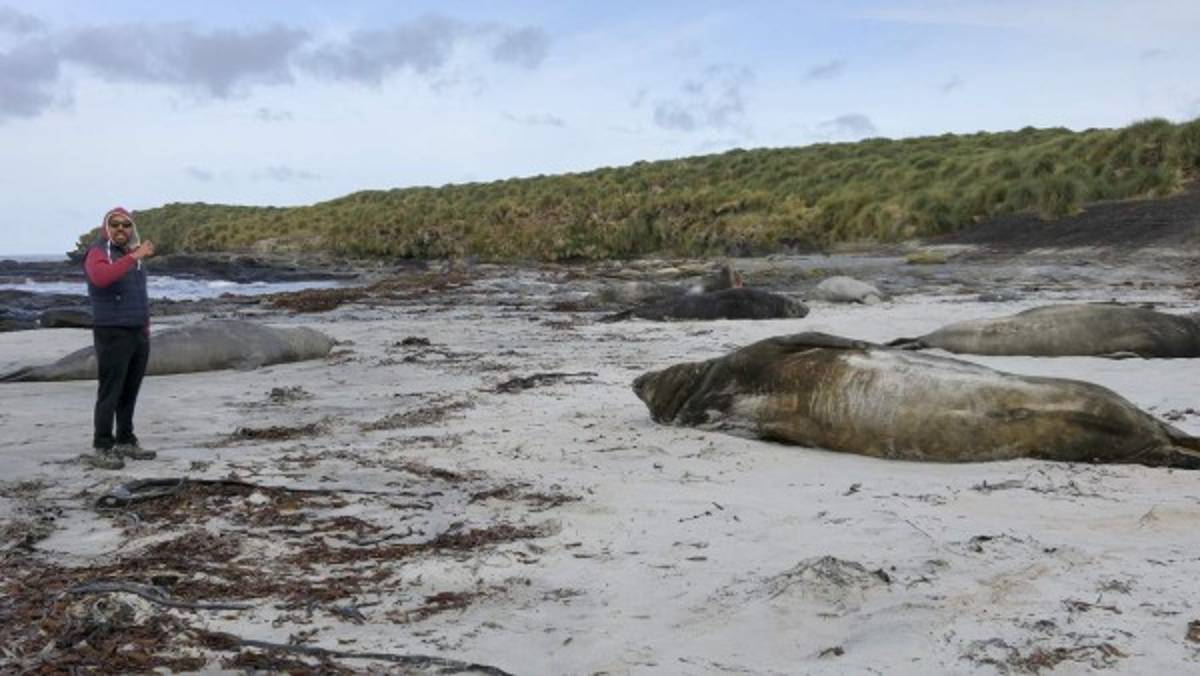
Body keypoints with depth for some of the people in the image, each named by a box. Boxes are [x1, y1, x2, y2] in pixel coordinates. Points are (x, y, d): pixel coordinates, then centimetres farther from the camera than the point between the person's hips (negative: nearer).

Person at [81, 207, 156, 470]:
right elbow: (101, 278, -33)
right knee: (110, 393, -8)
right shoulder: (98, 253, -8)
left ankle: (125, 442, 19)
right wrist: (134, 256, -35)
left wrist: (147, 327, 19)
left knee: (130, 392, 11)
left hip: (138, 334, 7)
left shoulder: (132, 254, 15)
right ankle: (100, 449, -4)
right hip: (112, 334, -7)